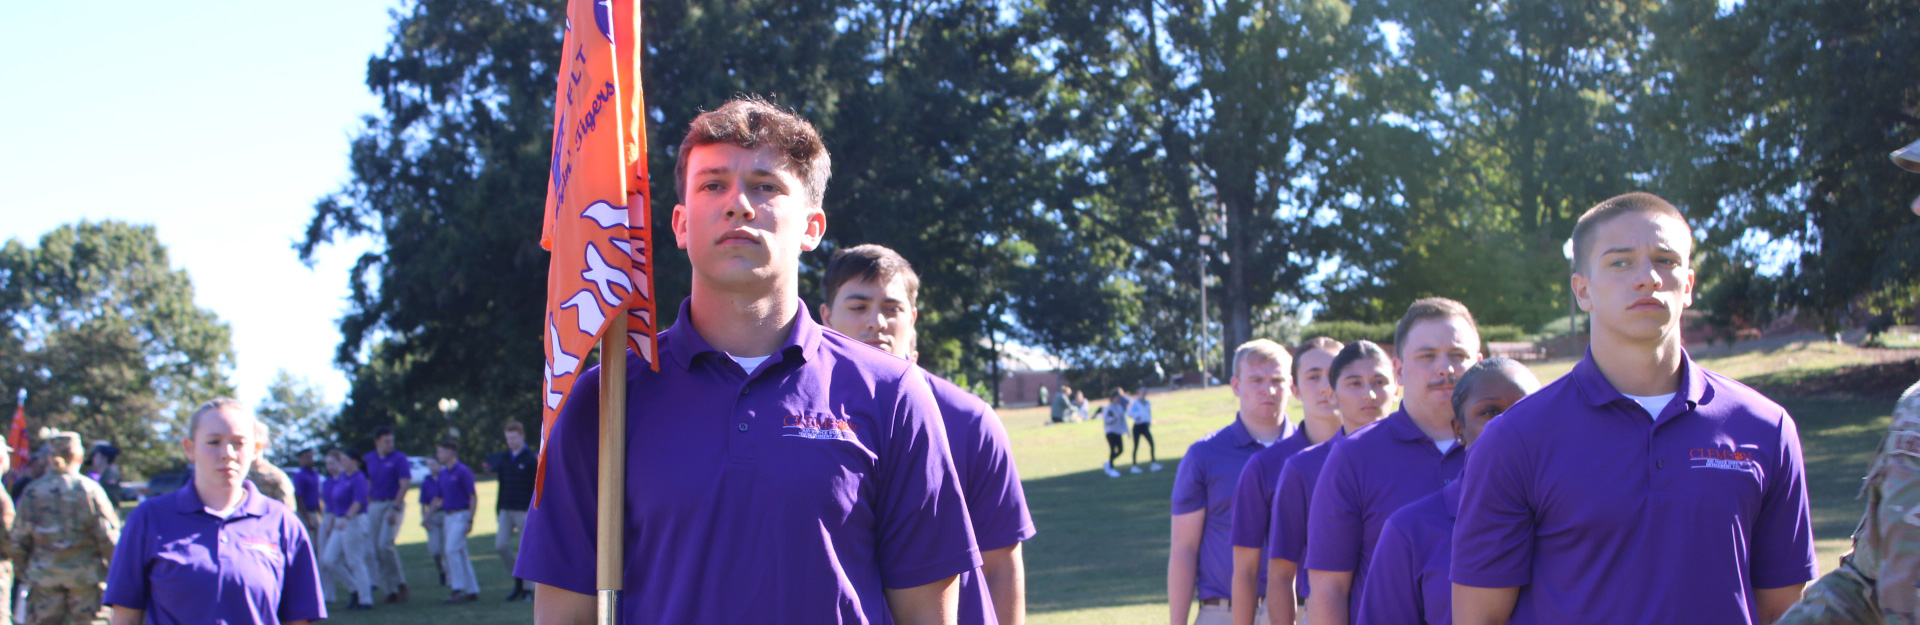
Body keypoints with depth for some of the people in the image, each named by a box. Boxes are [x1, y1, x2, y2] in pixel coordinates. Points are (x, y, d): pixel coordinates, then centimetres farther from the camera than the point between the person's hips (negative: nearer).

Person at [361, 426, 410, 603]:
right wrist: (368, 505, 9)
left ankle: (400, 583, -4)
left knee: (385, 544, -19)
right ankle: (388, 590, 7)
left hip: (394, 504, -5)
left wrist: (395, 508, -18)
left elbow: (405, 484, -10)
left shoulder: (399, 459, -4)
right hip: (375, 507, 5)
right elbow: (368, 484, 19)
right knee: (376, 548, 1)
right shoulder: (369, 459, 11)